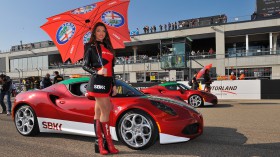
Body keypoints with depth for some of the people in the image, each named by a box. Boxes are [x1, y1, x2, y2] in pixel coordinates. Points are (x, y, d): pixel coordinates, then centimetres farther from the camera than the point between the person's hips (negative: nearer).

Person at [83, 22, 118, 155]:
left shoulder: (108, 48, 20)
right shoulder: (91, 47, 3)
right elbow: (85, 65, -2)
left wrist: (114, 84, 15)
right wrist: (97, 72, -19)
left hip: (107, 82, 6)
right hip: (97, 81, -6)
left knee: (98, 112, 8)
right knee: (105, 111, -8)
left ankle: (99, 143, 12)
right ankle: (109, 144, 0)